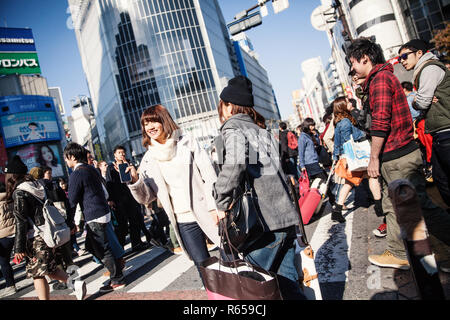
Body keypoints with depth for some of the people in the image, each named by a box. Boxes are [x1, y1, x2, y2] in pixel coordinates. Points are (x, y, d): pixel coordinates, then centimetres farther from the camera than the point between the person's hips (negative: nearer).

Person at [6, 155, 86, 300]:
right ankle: (75, 284, 8)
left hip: (35, 239, -8)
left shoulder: (19, 193, -11)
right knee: (49, 268, 17)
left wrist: (19, 248, -11)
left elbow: (21, 222, -14)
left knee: (37, 274, 2)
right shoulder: (37, 187, 11)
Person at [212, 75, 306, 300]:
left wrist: (222, 204, -19)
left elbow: (236, 161, -29)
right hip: (286, 216, 8)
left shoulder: (232, 128, -7)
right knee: (286, 279, 17)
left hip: (266, 223, -8)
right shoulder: (260, 129, 18)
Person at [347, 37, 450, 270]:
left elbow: (380, 122, -22)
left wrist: (374, 158, -18)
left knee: (419, 206, -3)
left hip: (397, 158, -10)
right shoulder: (384, 76, 19)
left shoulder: (379, 78, -13)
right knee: (392, 205, 15)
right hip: (395, 156, 10)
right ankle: (398, 254, 25)